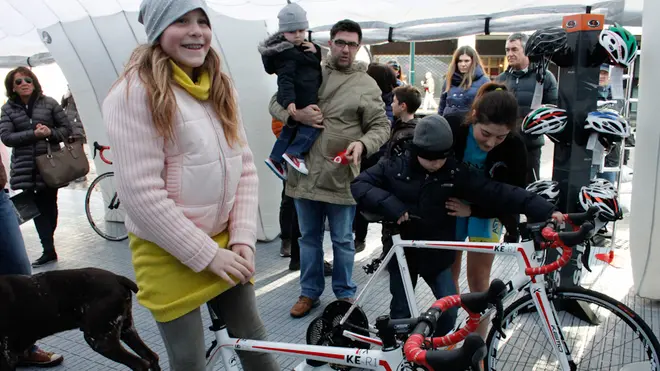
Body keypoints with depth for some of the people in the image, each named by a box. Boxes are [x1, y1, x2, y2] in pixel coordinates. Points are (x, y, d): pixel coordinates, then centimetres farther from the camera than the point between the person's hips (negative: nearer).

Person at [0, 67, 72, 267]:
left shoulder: (49, 103, 4)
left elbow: (66, 128, 5)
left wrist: (50, 133, -15)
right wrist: (34, 134, -17)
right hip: (25, 168, 1)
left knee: (48, 206, 5)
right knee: (38, 208, 1)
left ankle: (48, 246, 19)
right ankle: (49, 250, 7)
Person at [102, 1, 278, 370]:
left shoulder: (220, 86, 6)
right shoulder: (136, 91, -15)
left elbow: (245, 168, 4)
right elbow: (140, 192, -19)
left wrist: (243, 239, -5)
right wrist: (205, 253, -16)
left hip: (226, 244, 6)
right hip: (170, 253, -5)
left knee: (254, 340, 17)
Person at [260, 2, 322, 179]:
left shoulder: (302, 47, 15)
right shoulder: (286, 53, -16)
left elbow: (316, 63, 21)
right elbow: (285, 79, -25)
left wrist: (316, 51, 0)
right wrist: (289, 100, -37)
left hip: (306, 98, 10)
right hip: (300, 101, -10)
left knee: (291, 127, 17)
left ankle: (276, 158, 27)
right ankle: (294, 154, -12)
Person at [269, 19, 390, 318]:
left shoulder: (367, 85, -1)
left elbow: (381, 126, 0)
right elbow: (276, 102, 10)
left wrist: (362, 144, -21)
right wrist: (295, 115, -11)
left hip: (341, 177, -2)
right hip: (305, 172, 3)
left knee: (342, 240, 11)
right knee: (309, 237, 16)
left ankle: (344, 294, 31)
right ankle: (309, 292, 33)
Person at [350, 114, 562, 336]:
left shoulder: (455, 173, -9)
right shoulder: (395, 167, -11)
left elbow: (497, 193, -14)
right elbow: (359, 185, -14)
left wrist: (545, 210, -21)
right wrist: (391, 206, -27)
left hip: (438, 256, 1)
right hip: (402, 253, -1)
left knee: (449, 310, 2)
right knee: (401, 312, 11)